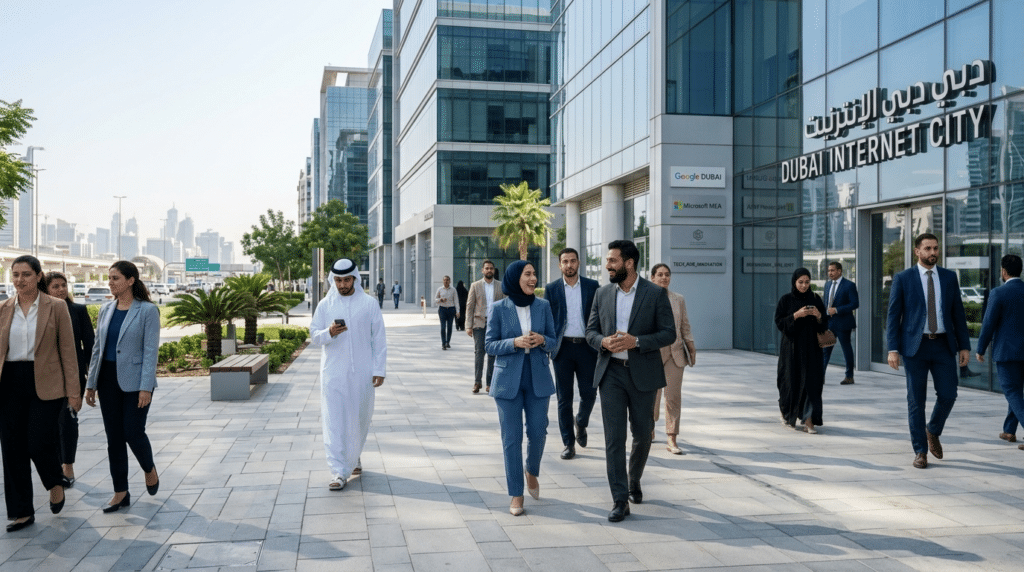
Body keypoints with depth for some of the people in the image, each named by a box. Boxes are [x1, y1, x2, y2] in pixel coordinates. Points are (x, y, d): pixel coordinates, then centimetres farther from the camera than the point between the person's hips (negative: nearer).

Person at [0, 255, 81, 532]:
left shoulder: (56, 307, -1)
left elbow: (68, 351, -2)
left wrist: (73, 391, -5)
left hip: (45, 384, -4)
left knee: (39, 444, -9)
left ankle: (56, 483, 24)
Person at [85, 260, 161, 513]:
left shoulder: (147, 310, -7)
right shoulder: (106, 310, 9)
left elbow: (150, 351, -11)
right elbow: (97, 348, 13)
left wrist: (145, 388, -16)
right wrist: (91, 383, 9)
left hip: (134, 382, -5)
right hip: (108, 380, 5)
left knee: (133, 433, -4)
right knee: (114, 438, 7)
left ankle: (150, 470, 26)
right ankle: (121, 493, 15)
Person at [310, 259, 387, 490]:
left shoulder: (369, 304, 1)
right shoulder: (325, 305, 3)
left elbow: (378, 339, 3)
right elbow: (313, 335, 5)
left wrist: (379, 369, -2)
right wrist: (329, 333, -17)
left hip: (362, 373, 0)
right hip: (333, 373, 0)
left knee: (360, 419, 11)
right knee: (334, 422, -5)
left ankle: (353, 459, 35)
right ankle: (339, 472, -2)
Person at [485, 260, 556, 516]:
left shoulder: (543, 306, 1)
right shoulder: (499, 308, -5)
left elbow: (553, 340, 8)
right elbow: (489, 345, -3)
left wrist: (542, 340, -15)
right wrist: (514, 342, -19)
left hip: (538, 379, 2)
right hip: (508, 380, -2)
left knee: (538, 432, 5)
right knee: (511, 438, 2)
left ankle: (531, 472, 36)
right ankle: (516, 494, 14)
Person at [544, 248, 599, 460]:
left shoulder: (592, 286, 5)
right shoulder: (551, 289, 4)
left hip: (587, 347, 0)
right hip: (563, 348, 0)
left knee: (589, 394, 2)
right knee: (564, 398, 3)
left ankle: (580, 423, 34)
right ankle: (568, 443, 12)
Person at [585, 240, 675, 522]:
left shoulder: (655, 294, -4)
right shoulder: (602, 293, 7)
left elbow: (668, 333, -6)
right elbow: (591, 331, 11)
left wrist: (636, 341, -20)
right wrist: (603, 341, -12)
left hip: (643, 374, -1)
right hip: (611, 372, 2)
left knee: (642, 433, 11)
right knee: (614, 437, -3)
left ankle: (634, 481, 38)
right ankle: (620, 500, 1)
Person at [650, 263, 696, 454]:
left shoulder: (679, 299, 10)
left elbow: (685, 326, 14)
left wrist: (691, 346, 6)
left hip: (675, 353, 2)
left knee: (674, 396, -2)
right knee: (652, 395, 4)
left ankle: (672, 440, 2)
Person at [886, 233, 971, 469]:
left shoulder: (949, 277, 8)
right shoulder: (903, 279, -1)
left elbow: (958, 313, 10)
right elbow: (893, 315, -2)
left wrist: (964, 345, 4)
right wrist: (892, 349, -10)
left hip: (943, 345, 3)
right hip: (915, 346, -2)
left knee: (948, 395, -1)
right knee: (916, 401, 1)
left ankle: (933, 431, 28)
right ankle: (920, 451, 11)